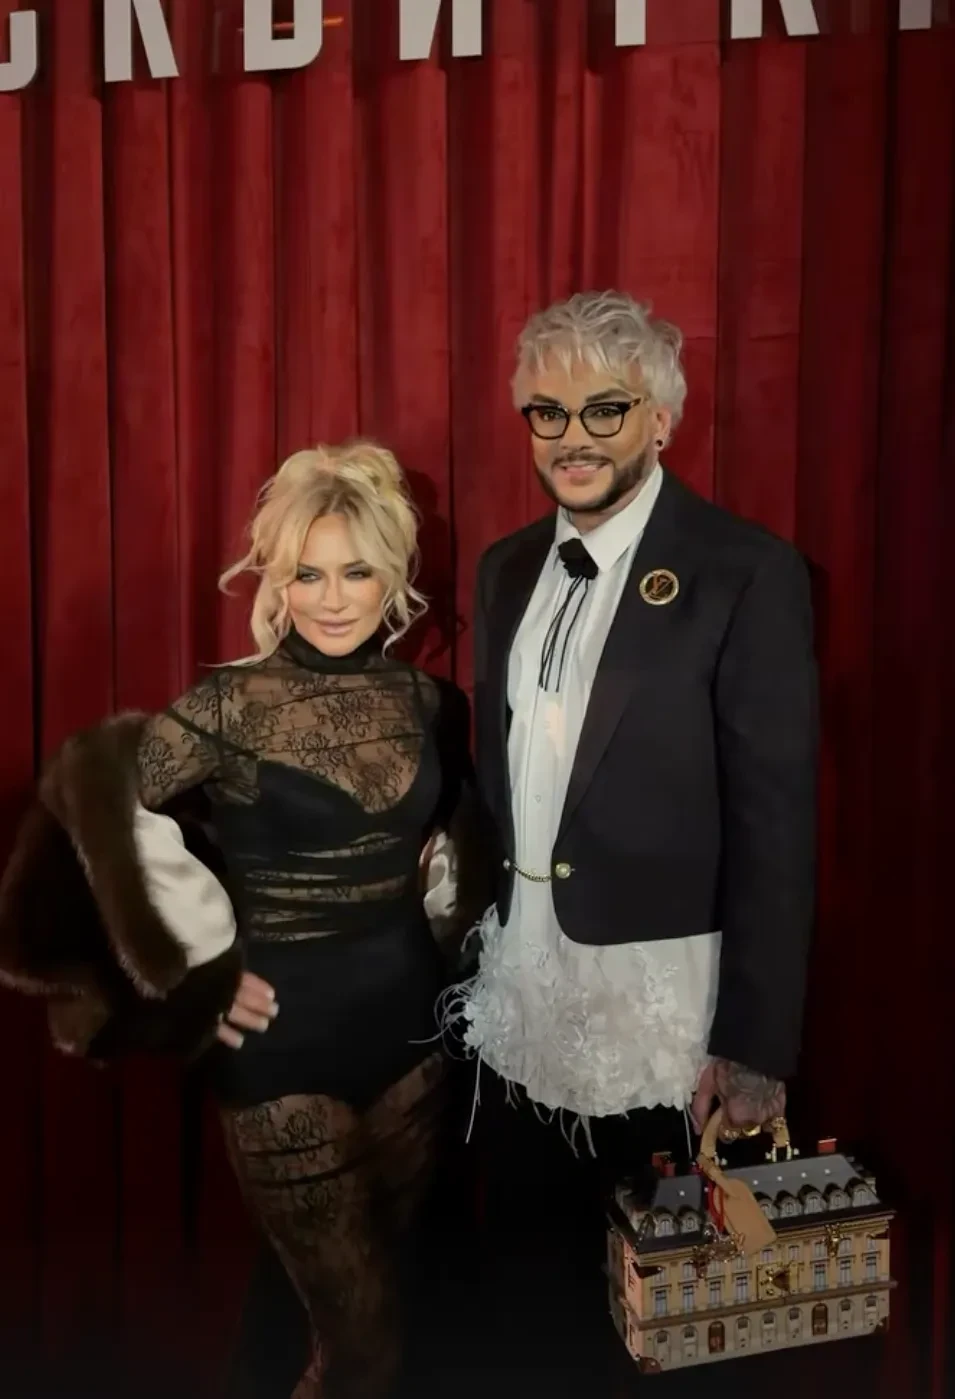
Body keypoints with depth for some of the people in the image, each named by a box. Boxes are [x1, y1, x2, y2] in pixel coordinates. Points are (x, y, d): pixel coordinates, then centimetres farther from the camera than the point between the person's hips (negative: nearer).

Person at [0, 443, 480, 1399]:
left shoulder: (429, 702, 1)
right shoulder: (236, 705, -15)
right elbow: (89, 795, -18)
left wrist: (435, 921, 8)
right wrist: (197, 967, -14)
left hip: (409, 1019, 5)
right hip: (286, 1038, -5)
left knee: (384, 1277, 22)